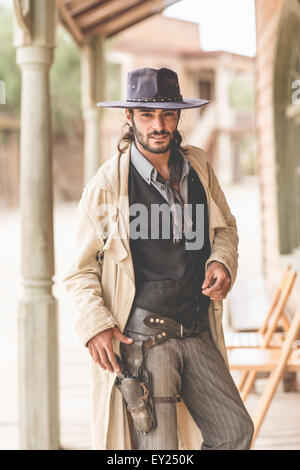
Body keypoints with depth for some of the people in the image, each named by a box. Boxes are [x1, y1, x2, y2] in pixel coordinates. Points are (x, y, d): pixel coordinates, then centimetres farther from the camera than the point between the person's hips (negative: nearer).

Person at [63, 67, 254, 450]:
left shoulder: (199, 166, 6)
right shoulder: (106, 185, -9)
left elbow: (225, 227, 21)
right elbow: (80, 271, -2)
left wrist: (222, 262, -1)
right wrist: (95, 325, -17)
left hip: (198, 335, 5)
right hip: (141, 338, -5)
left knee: (235, 432, 8)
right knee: (158, 449, -4)